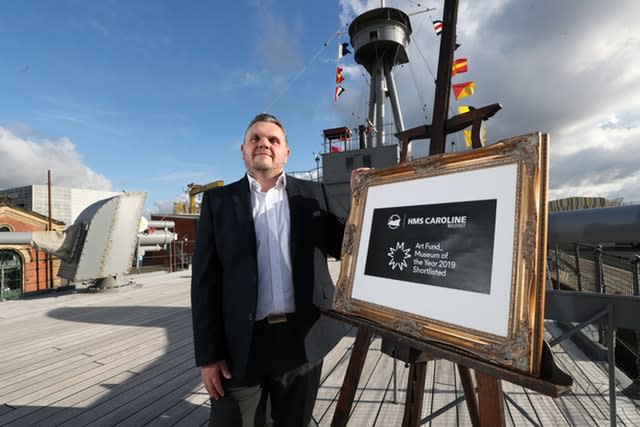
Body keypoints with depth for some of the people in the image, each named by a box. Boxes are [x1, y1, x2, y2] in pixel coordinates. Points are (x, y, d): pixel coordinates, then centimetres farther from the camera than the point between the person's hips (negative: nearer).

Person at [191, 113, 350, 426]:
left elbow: (342, 247, 4)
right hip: (240, 345, -1)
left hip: (303, 340, 2)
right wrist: (208, 354, -5)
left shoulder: (312, 195, 4)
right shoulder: (219, 200, 2)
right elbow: (205, 280, -1)